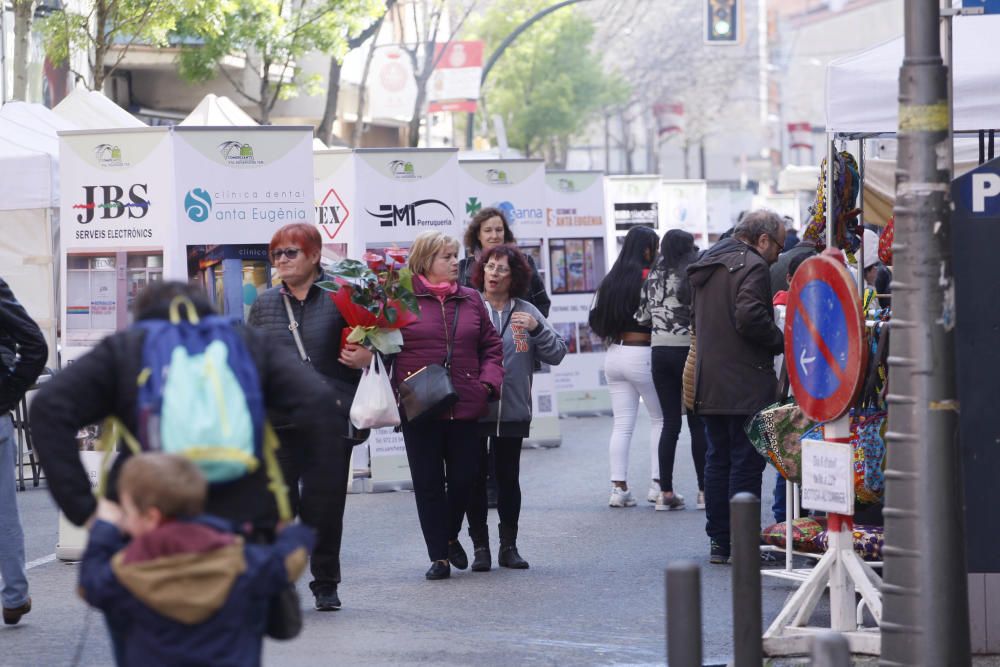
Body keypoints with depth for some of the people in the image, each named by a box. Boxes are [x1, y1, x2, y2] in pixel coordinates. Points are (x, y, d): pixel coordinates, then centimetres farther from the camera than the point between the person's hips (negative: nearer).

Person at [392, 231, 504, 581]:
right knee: (428, 483, 2)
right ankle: (439, 555, 11)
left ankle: (450, 535, 33)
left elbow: (491, 345, 16)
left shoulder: (470, 300, 10)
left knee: (463, 478, 7)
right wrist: (396, 391, -15)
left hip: (464, 407, 4)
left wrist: (488, 380, 1)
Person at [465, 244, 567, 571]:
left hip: (513, 411, 2)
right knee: (475, 480, 4)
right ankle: (480, 546, 12)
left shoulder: (526, 313, 4)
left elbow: (556, 354, 2)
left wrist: (537, 329, -13)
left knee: (509, 480, 10)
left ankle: (509, 545, 19)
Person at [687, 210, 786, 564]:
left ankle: (718, 541, 16)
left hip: (709, 385, 9)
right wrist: (781, 341, -10)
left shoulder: (706, 266, 18)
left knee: (718, 459, 13)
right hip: (746, 385, -9)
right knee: (746, 461, -5)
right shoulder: (751, 266, -12)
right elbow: (749, 317, -25)